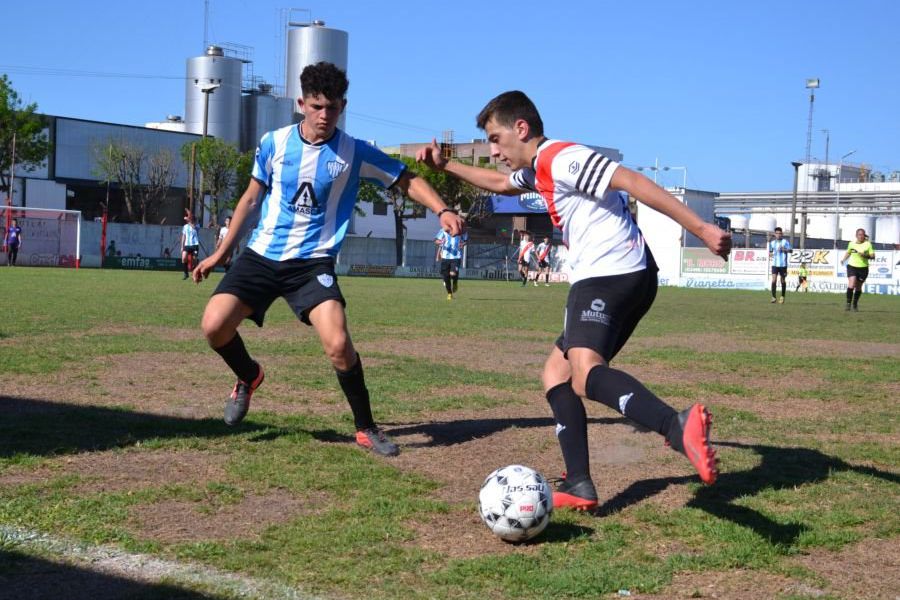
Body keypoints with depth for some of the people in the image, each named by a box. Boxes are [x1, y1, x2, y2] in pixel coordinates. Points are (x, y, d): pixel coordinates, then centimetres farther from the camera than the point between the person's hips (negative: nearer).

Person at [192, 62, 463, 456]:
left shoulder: (355, 153, -4)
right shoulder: (274, 143, 1)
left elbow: (406, 181, 5)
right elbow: (252, 198, 12)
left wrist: (441, 210, -14)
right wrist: (220, 253, 14)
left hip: (313, 262, -2)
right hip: (261, 256, 2)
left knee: (338, 344, -22)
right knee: (214, 325, -15)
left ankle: (366, 428, 0)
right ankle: (249, 377, 21)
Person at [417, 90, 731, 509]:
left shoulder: (561, 158, -9)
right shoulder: (537, 170, 23)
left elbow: (632, 182, -19)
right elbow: (501, 183, 46)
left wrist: (702, 229, -25)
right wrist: (445, 166, 41)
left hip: (611, 274, -10)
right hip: (618, 277, 10)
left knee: (585, 375, -31)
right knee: (556, 375, 15)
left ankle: (678, 427, -54)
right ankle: (578, 486, 8)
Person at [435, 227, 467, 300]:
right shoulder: (443, 231, 0)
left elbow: (466, 239, 15)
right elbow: (436, 241, 0)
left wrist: (463, 244, -8)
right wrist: (440, 242, -23)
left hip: (456, 256, -2)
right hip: (445, 256, 2)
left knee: (453, 274, -21)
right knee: (446, 277, 4)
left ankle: (455, 282, 16)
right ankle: (449, 293, 26)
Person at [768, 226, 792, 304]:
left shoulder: (785, 242, -2)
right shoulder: (772, 242, 8)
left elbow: (791, 250, -4)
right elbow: (770, 251, 19)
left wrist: (784, 249, -20)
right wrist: (770, 254, -4)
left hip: (783, 264, -2)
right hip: (775, 264, 2)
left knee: (782, 281, 8)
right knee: (773, 280, -13)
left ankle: (782, 297, 24)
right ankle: (773, 297, -13)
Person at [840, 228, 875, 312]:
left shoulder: (868, 244, -2)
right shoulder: (851, 244, 4)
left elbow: (873, 256, -2)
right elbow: (848, 252, 22)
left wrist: (865, 255, -20)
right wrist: (843, 259, 5)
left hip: (863, 268, 0)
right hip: (852, 266, 0)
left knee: (858, 287, 9)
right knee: (851, 285, -18)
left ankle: (855, 304, 28)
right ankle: (848, 303, -11)